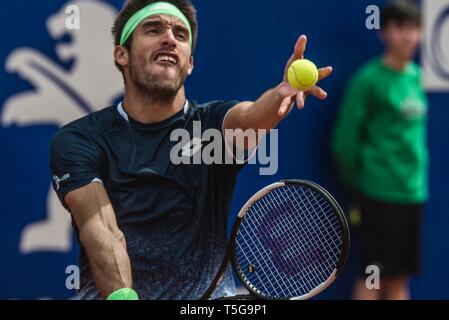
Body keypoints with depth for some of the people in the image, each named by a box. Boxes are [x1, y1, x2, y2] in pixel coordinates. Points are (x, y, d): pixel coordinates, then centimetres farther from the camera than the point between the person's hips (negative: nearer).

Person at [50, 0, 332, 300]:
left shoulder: (212, 123, 4)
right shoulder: (78, 140, 1)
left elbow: (248, 119, -19)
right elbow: (100, 231, -13)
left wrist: (281, 94, -41)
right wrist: (121, 295, -30)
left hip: (207, 292, 0)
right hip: (108, 293, 0)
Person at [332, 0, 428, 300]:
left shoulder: (416, 76, 9)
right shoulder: (370, 78, -11)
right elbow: (346, 138, -9)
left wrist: (417, 178, 12)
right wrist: (357, 180, 1)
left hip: (414, 191, 6)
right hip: (380, 191, -6)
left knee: (400, 277, 11)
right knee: (375, 275, -1)